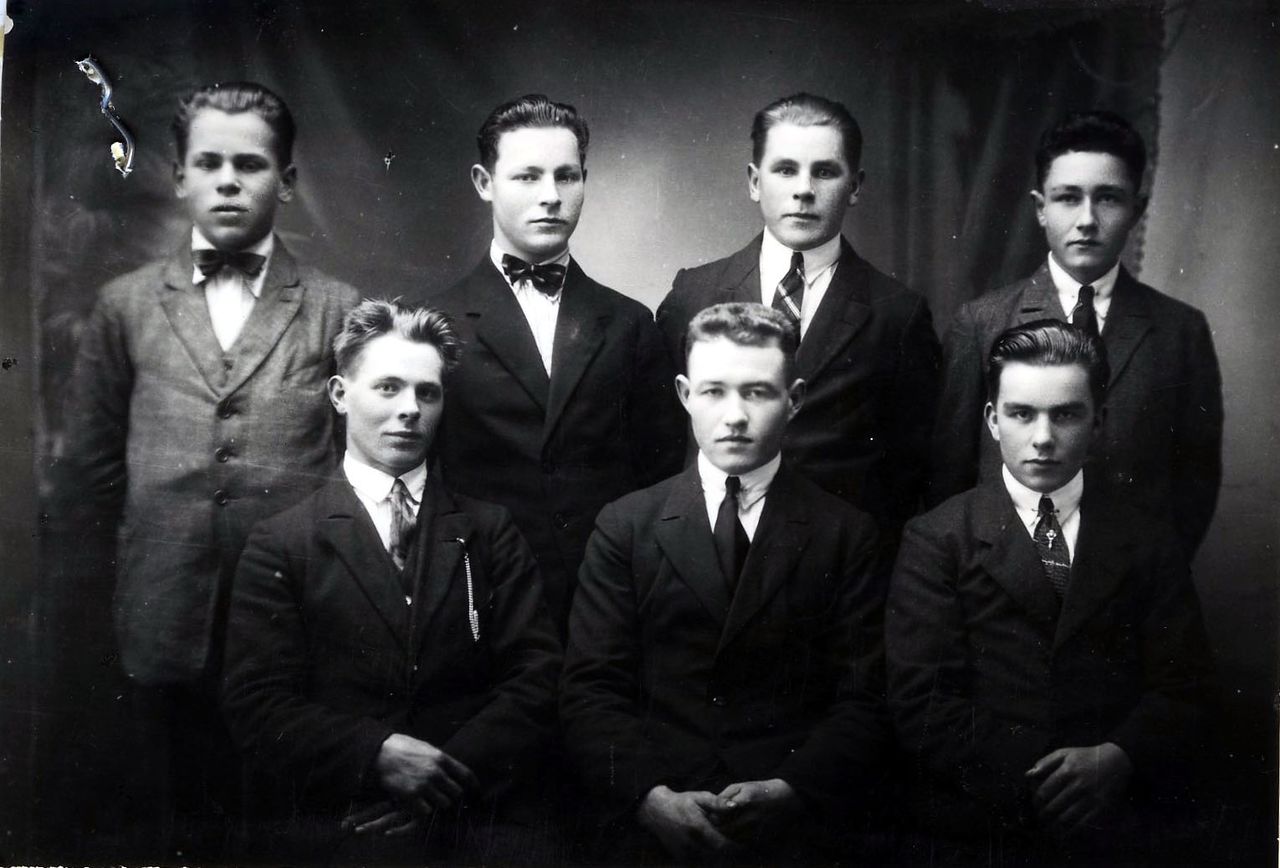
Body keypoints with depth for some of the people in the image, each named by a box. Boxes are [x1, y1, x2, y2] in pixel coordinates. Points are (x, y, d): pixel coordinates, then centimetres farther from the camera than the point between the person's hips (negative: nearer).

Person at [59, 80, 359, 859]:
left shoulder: (336, 310, 0)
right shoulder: (126, 305, 6)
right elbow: (92, 459, 13)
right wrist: (160, 533, 10)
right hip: (168, 619, 2)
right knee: (183, 827, 13)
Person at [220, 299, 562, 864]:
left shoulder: (489, 531, 14)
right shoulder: (281, 543, 9)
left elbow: (538, 677, 6)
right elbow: (256, 702, 2)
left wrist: (444, 777, -8)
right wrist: (375, 755, -14)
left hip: (481, 817, 2)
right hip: (334, 821, -2)